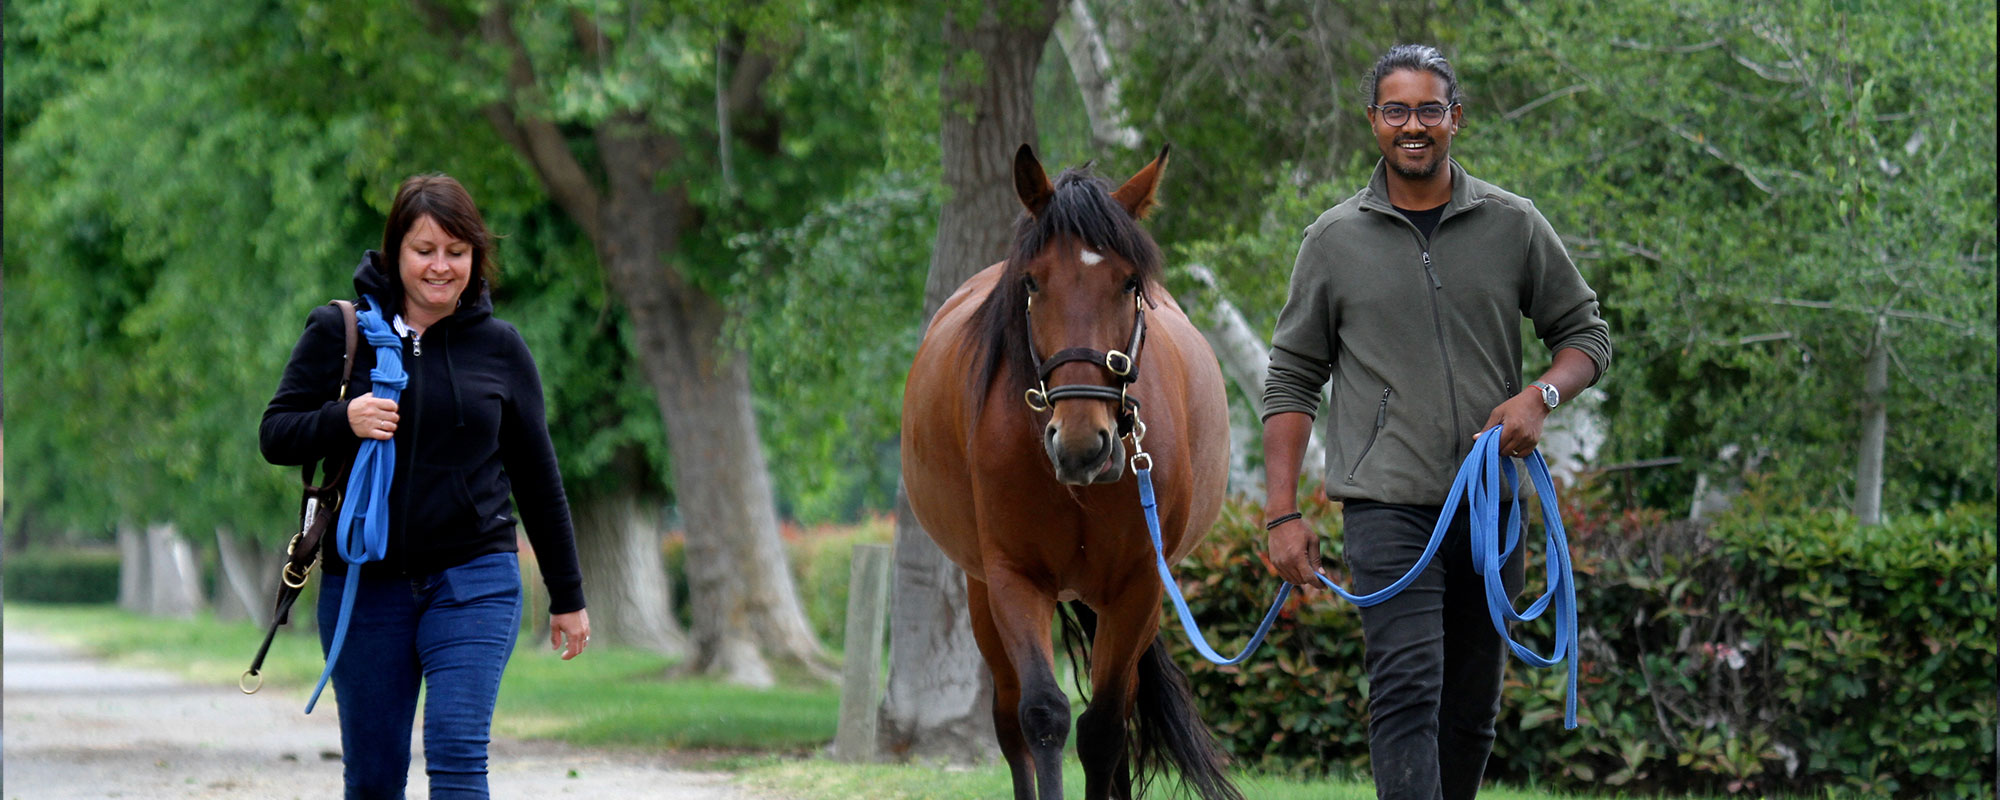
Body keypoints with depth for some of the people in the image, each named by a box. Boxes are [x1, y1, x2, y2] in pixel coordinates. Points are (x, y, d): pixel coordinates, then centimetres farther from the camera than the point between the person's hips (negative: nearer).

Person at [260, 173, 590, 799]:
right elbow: (275, 435, 3)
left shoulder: (498, 348, 5)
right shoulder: (338, 333, 2)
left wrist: (567, 595, 15)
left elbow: (537, 476, 12)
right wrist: (342, 420, -18)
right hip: (363, 584, 1)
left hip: (473, 582, -1)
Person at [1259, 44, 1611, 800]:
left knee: (1472, 709, 9)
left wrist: (1541, 395, -10)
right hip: (1387, 503, -3)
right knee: (1407, 689, -17)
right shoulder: (1335, 240, 4)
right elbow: (1292, 380, 6)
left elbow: (1584, 334, 13)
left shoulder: (1514, 226, 6)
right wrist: (1282, 515, -2)